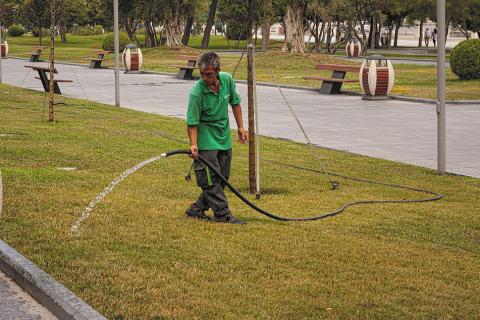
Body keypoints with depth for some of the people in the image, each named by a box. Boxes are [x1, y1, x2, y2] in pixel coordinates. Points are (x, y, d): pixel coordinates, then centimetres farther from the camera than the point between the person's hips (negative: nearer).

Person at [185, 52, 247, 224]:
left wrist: (240, 127, 11)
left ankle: (197, 209, 19)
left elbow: (235, 103, 11)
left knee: (222, 177, 10)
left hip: (224, 138, 7)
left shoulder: (227, 80, -6)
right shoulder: (196, 92, -23)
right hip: (206, 140, -7)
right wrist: (193, 145, -31)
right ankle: (223, 213, -8)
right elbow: (192, 122, -22)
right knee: (211, 177, -11)